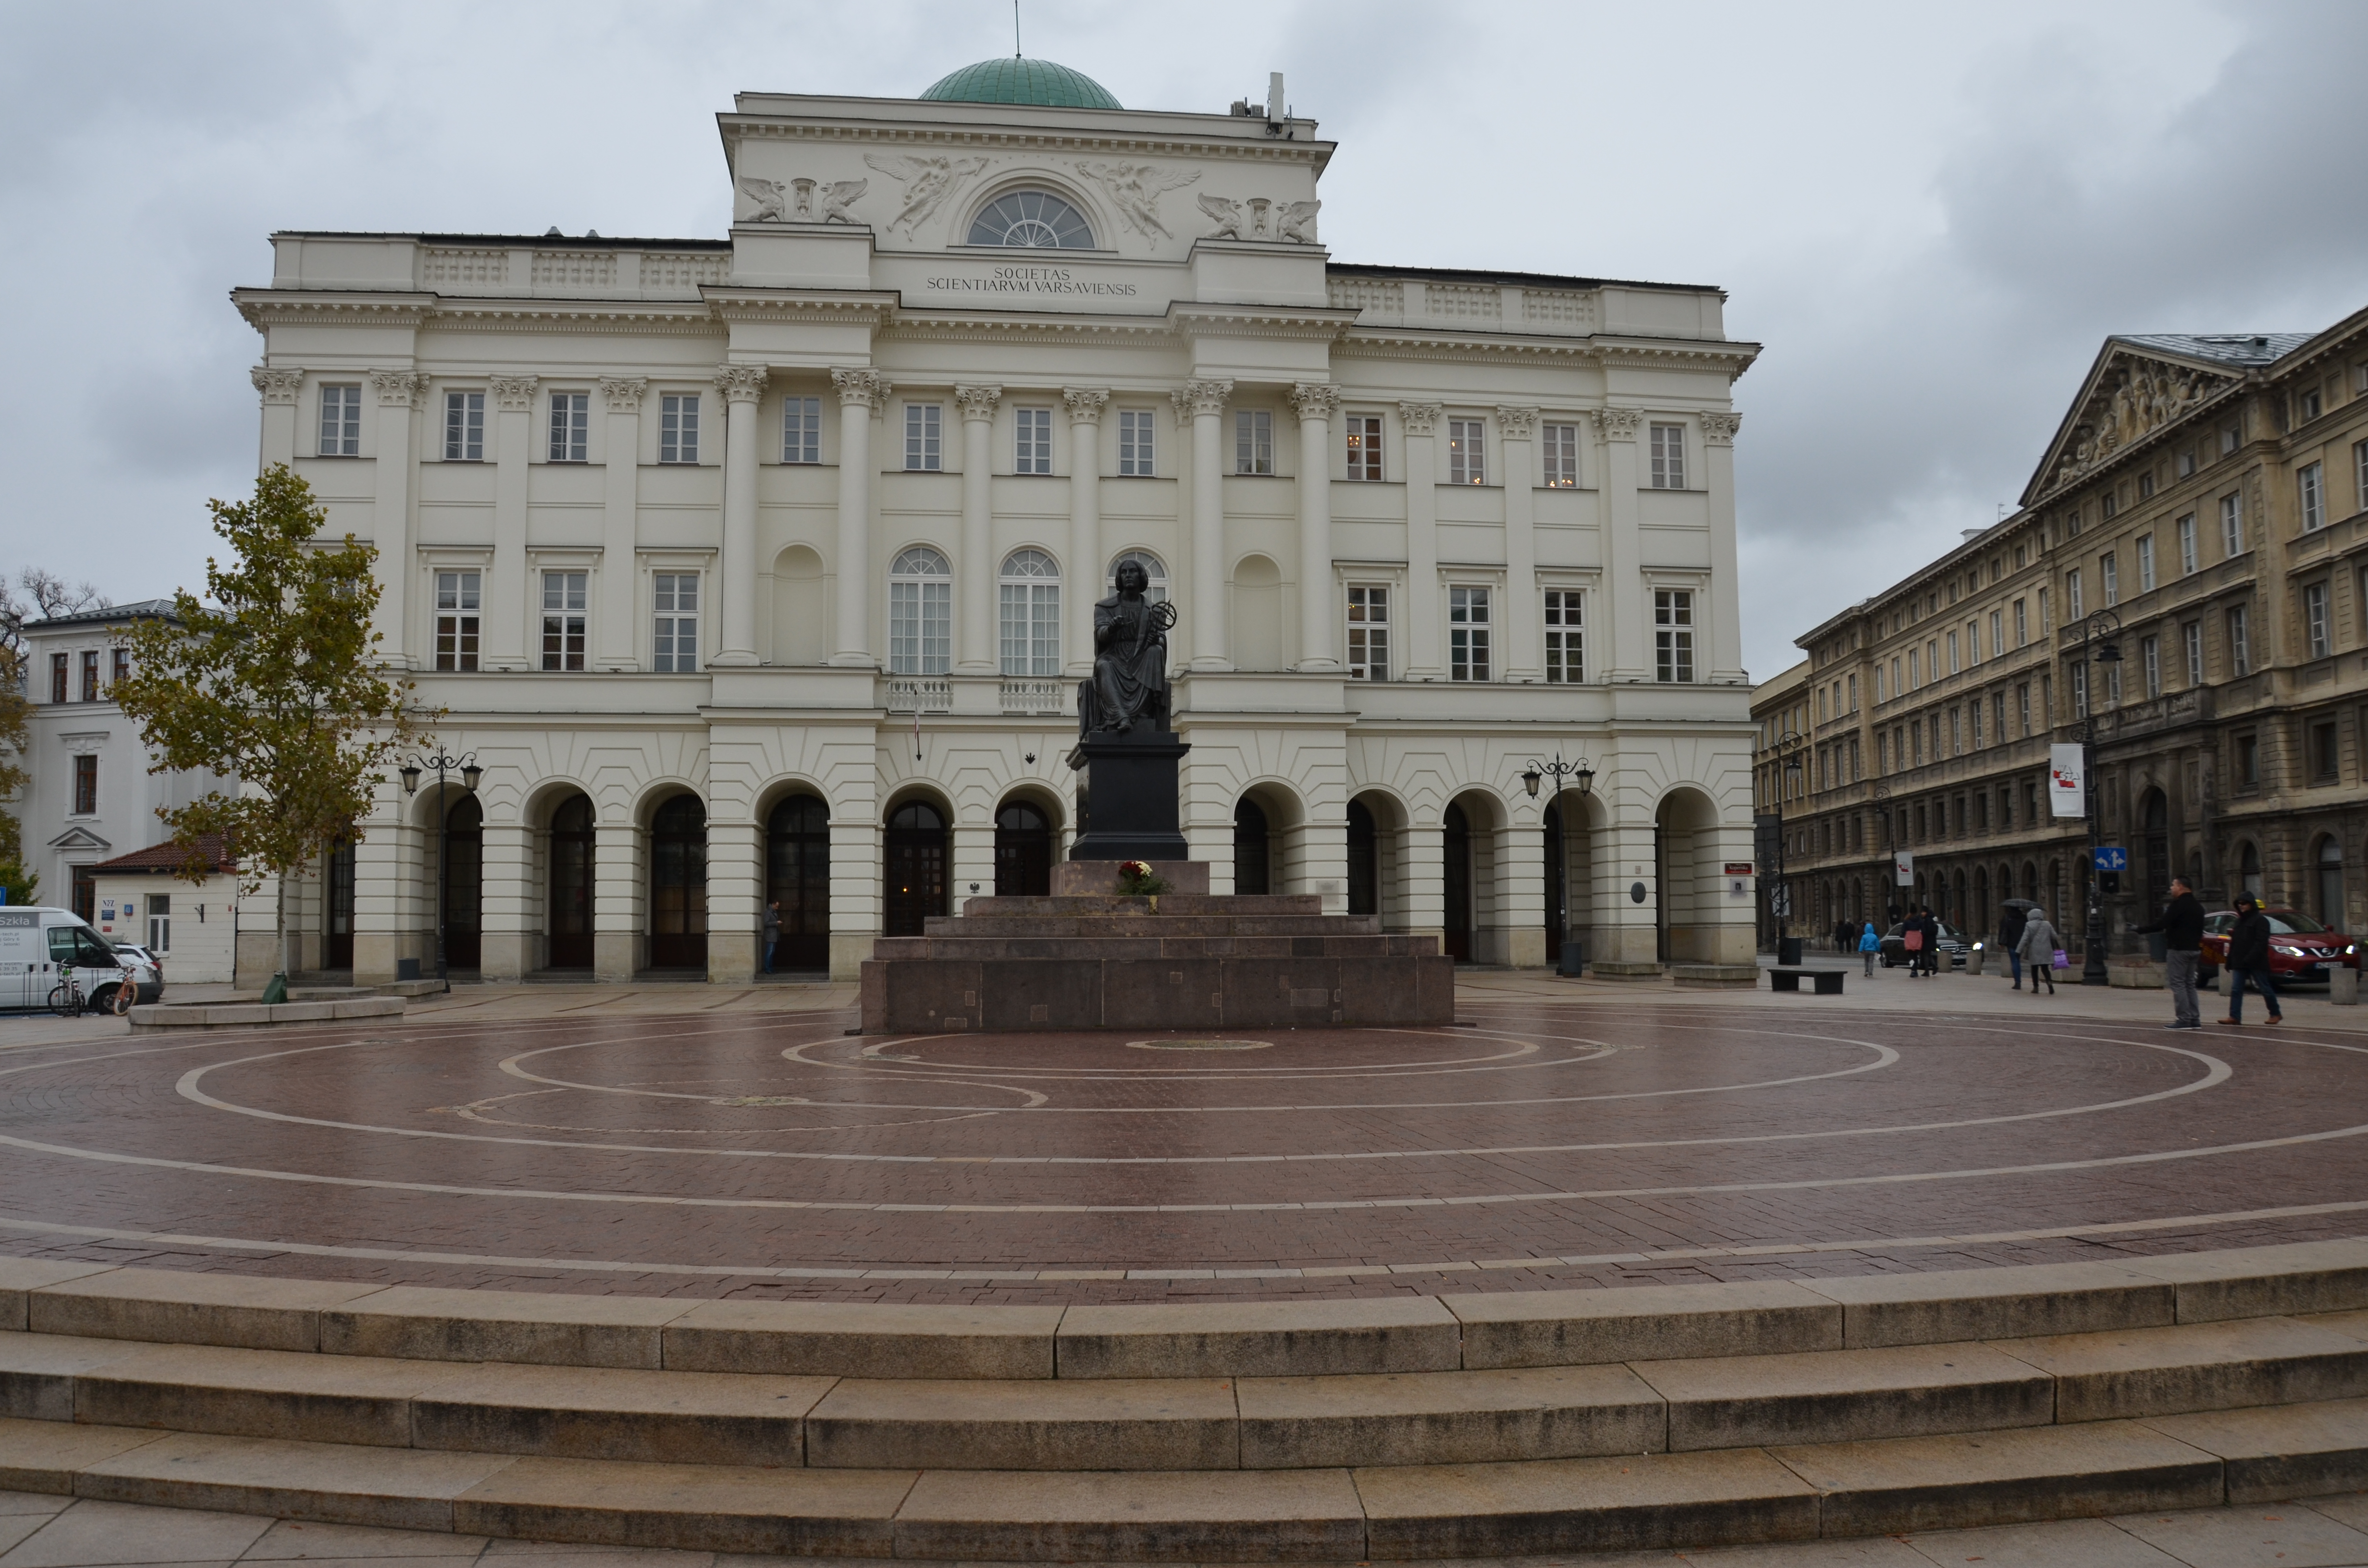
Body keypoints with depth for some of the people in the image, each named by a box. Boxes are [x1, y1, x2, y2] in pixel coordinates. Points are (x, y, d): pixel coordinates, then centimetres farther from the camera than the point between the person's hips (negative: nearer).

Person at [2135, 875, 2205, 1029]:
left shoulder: (2179, 904, -15)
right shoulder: (2198, 906, 15)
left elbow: (2162, 924, -21)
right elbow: (2200, 929, 22)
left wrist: (2141, 930, -14)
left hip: (2179, 949, -9)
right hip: (2194, 949, 9)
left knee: (2178, 983, -6)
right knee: (2189, 984, 13)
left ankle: (2184, 1019, -10)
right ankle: (2194, 1019, 12)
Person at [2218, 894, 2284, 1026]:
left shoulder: (2260, 921, -7)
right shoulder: (2240, 921, 18)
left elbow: (2261, 943, -16)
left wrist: (2250, 959, -25)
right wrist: (2230, 961, 14)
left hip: (2256, 963, -7)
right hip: (2239, 963, 7)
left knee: (2265, 989, 4)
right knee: (2236, 990, -2)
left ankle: (2276, 1014, 19)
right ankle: (2234, 1016, -5)